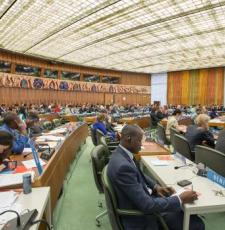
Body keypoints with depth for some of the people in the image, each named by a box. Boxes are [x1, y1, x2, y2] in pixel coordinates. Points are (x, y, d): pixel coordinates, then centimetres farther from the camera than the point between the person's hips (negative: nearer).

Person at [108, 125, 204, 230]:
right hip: (140, 216, -9)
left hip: (141, 200, 9)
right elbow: (147, 205, -30)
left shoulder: (121, 153, -3)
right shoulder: (123, 166, -34)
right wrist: (181, 199, -22)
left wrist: (156, 187, -3)